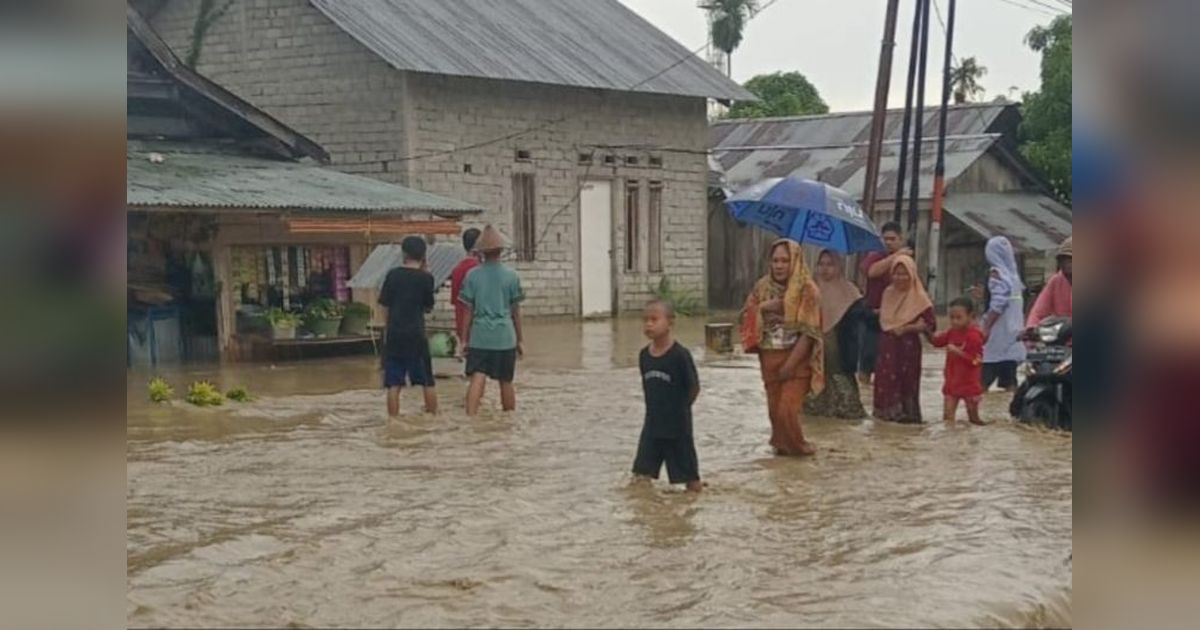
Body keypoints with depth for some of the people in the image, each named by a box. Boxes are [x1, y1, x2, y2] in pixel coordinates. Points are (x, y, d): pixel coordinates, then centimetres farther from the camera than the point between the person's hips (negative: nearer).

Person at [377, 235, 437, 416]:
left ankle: (393, 420, 3)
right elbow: (428, 307, 7)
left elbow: (385, 306, 5)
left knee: (394, 384, 3)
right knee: (428, 382, 10)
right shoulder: (425, 278, -4)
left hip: (394, 335, 2)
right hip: (416, 334, -2)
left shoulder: (393, 275, 2)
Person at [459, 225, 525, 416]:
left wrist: (465, 338, 9)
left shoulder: (472, 276, 0)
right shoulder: (511, 276, 0)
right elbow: (515, 312, 4)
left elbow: (469, 311, 2)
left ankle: (470, 417, -21)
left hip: (479, 336, 0)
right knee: (506, 382, 11)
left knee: (477, 378, -6)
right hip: (505, 337, 0)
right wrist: (520, 339, 13)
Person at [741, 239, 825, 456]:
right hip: (769, 358, 4)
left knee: (787, 409, -10)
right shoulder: (762, 287, 6)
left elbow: (809, 331, -13)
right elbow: (747, 318, 8)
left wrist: (791, 363, -17)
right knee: (774, 409, 6)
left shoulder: (807, 290, -8)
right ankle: (782, 445, 25)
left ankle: (796, 446, 11)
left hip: (796, 359, -4)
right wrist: (762, 308, -12)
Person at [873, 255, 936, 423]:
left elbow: (931, 325, -10)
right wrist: (891, 328, -3)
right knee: (885, 378, 5)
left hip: (908, 346, -5)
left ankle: (907, 412, 8)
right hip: (888, 345, 5)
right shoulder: (888, 294, 8)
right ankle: (888, 411, 16)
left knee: (906, 380, -1)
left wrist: (908, 328, -17)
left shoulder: (919, 297, -7)